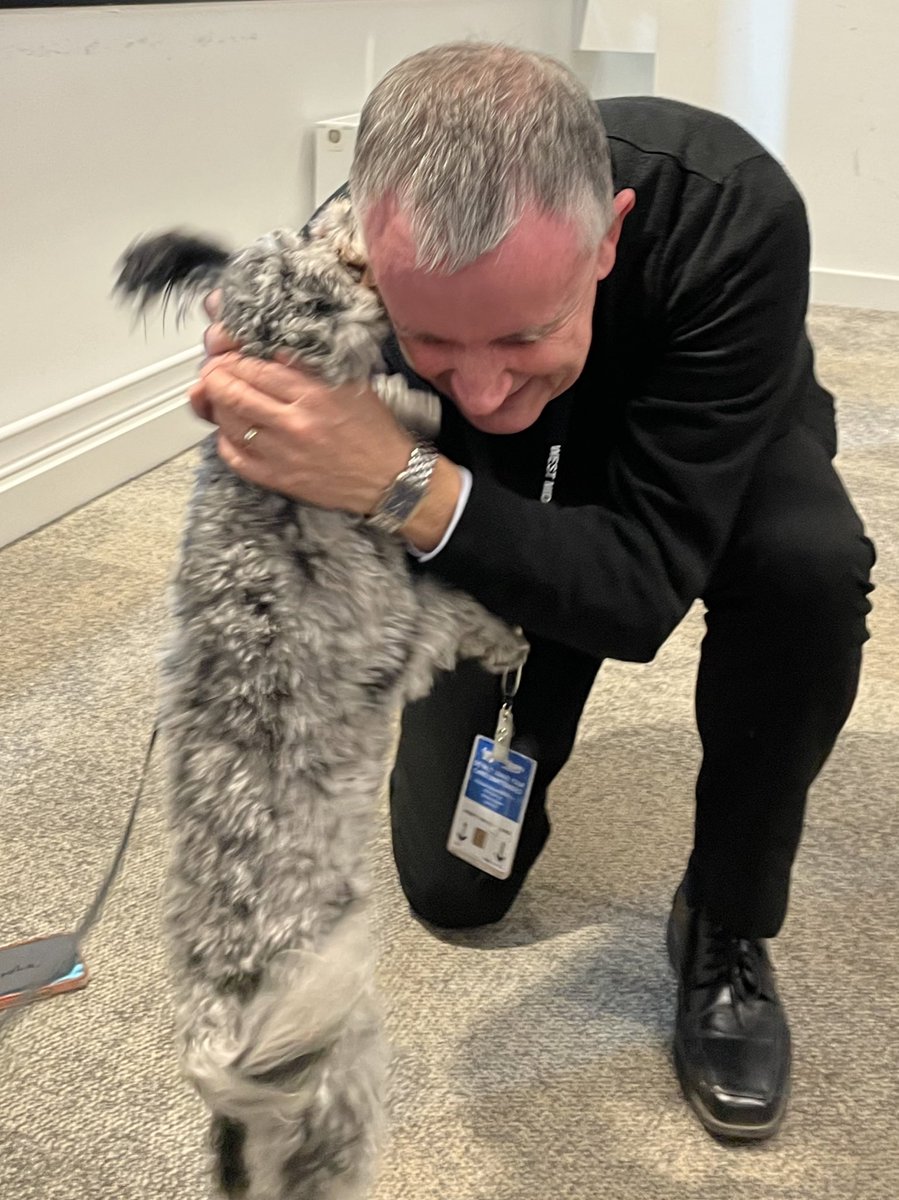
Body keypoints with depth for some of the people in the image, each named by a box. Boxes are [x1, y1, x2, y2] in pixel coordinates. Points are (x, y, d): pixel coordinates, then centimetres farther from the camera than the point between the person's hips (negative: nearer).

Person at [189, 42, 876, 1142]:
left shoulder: (731, 216, -41)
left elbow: (644, 591, -43)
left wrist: (407, 487, -56)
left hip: (718, 463, -1)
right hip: (500, 518, 2)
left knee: (811, 565, -38)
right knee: (455, 886, -3)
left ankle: (726, 927, -12)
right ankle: (523, 721, 32)